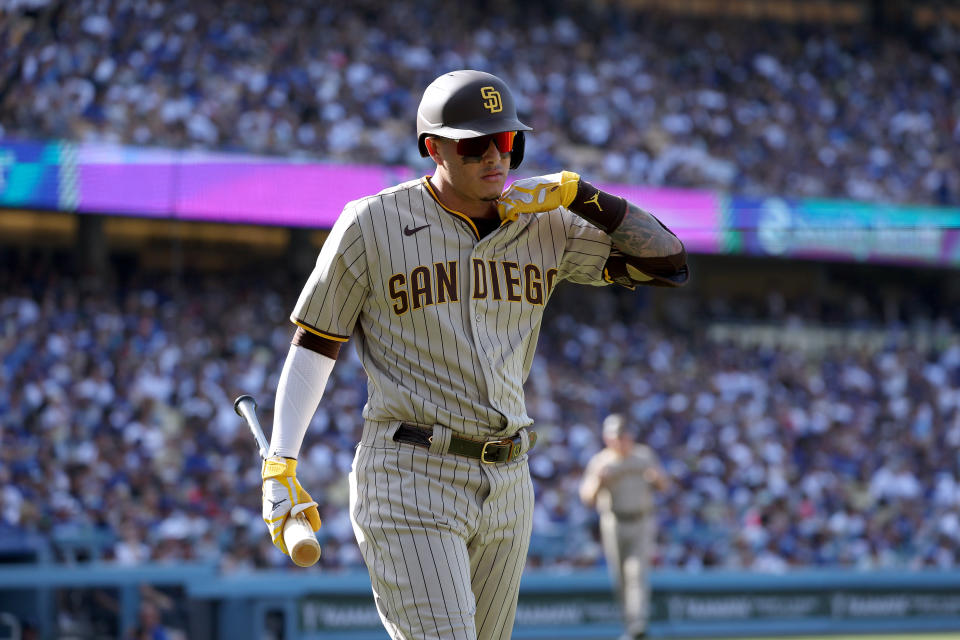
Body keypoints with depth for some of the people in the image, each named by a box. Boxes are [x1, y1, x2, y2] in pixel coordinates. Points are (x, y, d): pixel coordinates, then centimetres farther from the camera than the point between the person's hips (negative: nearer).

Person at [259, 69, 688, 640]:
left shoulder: (545, 225, 7)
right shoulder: (373, 224, -5)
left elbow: (668, 262, 5)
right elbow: (315, 342, 1)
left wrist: (576, 194, -5)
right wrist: (280, 468, -7)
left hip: (507, 485, 6)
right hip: (409, 481, -6)